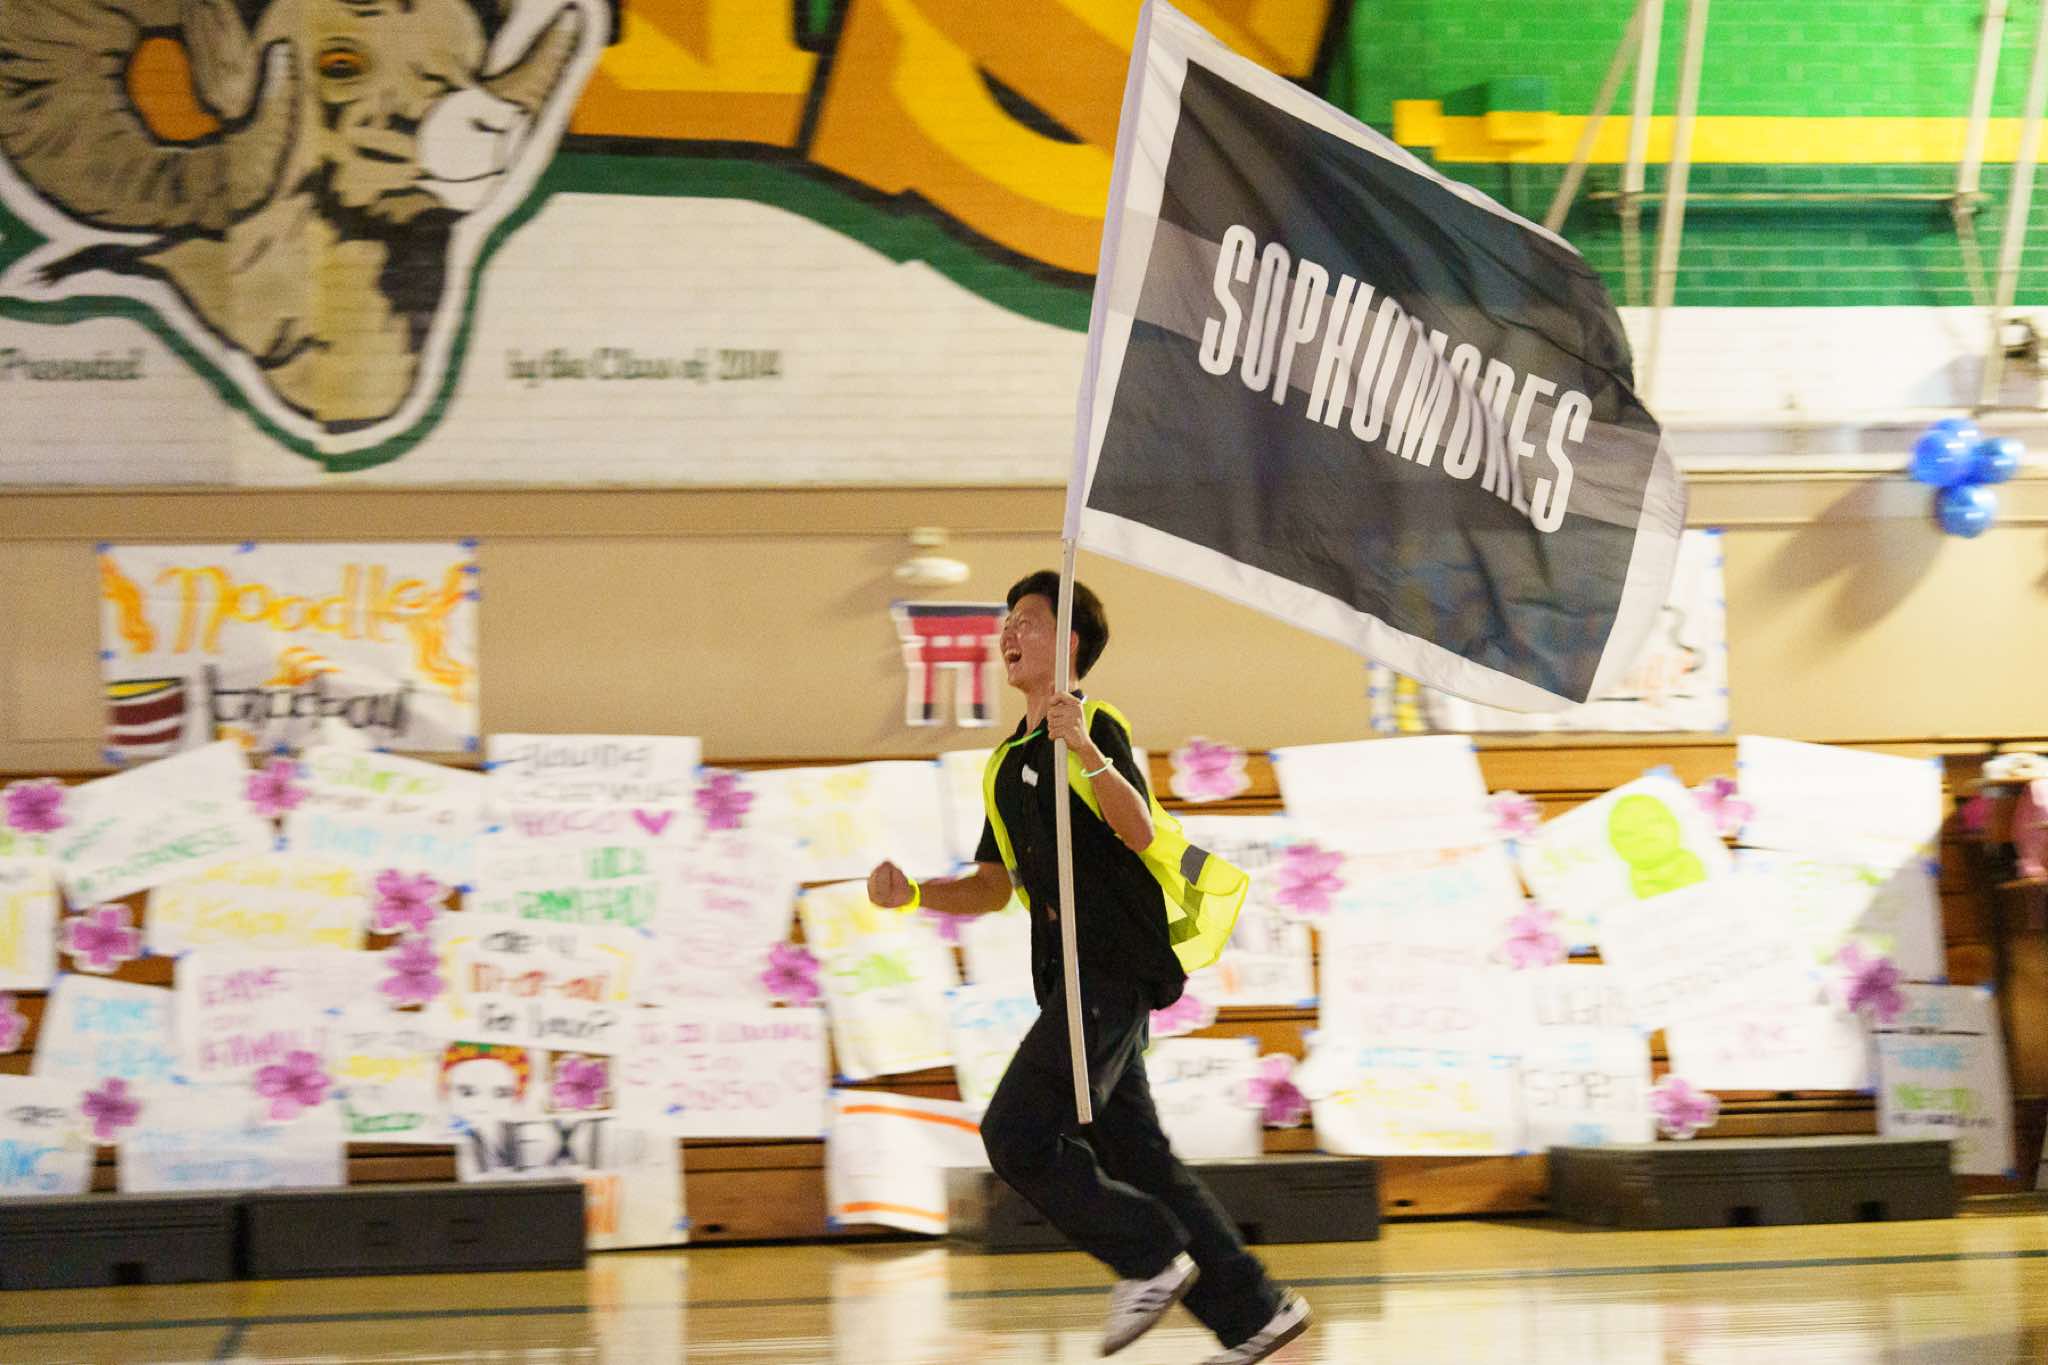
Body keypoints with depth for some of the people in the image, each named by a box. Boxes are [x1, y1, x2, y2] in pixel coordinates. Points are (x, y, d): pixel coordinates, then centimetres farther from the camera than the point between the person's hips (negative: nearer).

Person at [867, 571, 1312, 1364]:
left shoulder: (1095, 728, -6)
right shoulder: (1008, 763, 20)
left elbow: (1139, 830, -22)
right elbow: (996, 885, 23)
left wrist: (1087, 750, -37)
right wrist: (913, 894, 7)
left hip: (1115, 966, -9)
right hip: (1073, 975, 9)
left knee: (1017, 1131, -14)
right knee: (1135, 1157, 8)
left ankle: (1151, 1256, 0)